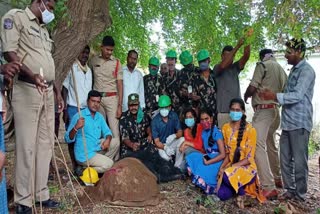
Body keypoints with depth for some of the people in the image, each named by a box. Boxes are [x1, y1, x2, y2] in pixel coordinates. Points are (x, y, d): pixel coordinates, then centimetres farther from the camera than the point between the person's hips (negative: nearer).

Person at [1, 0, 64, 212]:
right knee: (27, 146, -5)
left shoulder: (44, 29, 24)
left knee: (46, 144, 7)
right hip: (26, 91, -8)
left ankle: (41, 194, 18)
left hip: (47, 93, 8)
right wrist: (31, 75, -26)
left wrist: (58, 92, 19)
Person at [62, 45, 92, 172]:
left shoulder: (89, 70, 15)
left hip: (86, 109, 5)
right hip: (73, 108, -5)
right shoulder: (71, 68, -2)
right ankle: (75, 166, 9)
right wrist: (65, 110, -9)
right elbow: (64, 89, -3)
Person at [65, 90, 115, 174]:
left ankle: (101, 161, 9)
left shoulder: (99, 116, 6)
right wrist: (75, 128, -37)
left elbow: (107, 132, 11)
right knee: (109, 164, -16)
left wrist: (108, 140, -12)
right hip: (84, 154, -7)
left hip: (97, 148, 7)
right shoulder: (79, 116, -15)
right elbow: (68, 139, -17)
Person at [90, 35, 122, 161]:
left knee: (114, 130, -6)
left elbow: (120, 85, 0)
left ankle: (115, 159, -1)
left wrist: (120, 105, -7)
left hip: (111, 98, -2)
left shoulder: (116, 63, 1)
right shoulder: (94, 60, 7)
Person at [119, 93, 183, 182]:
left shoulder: (143, 115, 7)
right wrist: (132, 145, -36)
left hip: (144, 144, 4)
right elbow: (125, 138, -15)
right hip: (130, 147, -4)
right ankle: (158, 176, -48)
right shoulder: (124, 118, -8)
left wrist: (150, 135, 6)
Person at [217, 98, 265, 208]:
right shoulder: (225, 128, 3)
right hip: (230, 166, 5)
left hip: (247, 167, -4)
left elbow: (249, 158, -14)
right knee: (222, 194, -17)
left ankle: (241, 191, -4)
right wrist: (222, 167, -8)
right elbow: (228, 153, 8)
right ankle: (239, 187, 15)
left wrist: (230, 167, -21)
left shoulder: (250, 130, -13)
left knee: (229, 175, -37)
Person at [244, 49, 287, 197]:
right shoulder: (281, 69, 17)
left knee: (258, 146, -14)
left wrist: (245, 97, 9)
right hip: (275, 110, 9)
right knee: (271, 145, 20)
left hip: (263, 110, -9)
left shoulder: (262, 65, -5)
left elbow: (252, 88, -11)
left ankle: (269, 187, -18)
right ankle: (277, 178, 32)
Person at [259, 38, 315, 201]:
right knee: (285, 159, 11)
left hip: (299, 123, -8)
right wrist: (273, 97, 5)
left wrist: (275, 96, -18)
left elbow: (297, 96, -19)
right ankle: (290, 190, 23)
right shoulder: (294, 70, 18)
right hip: (288, 122, 8)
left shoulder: (306, 70, -10)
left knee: (299, 161, 1)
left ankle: (300, 195, 13)